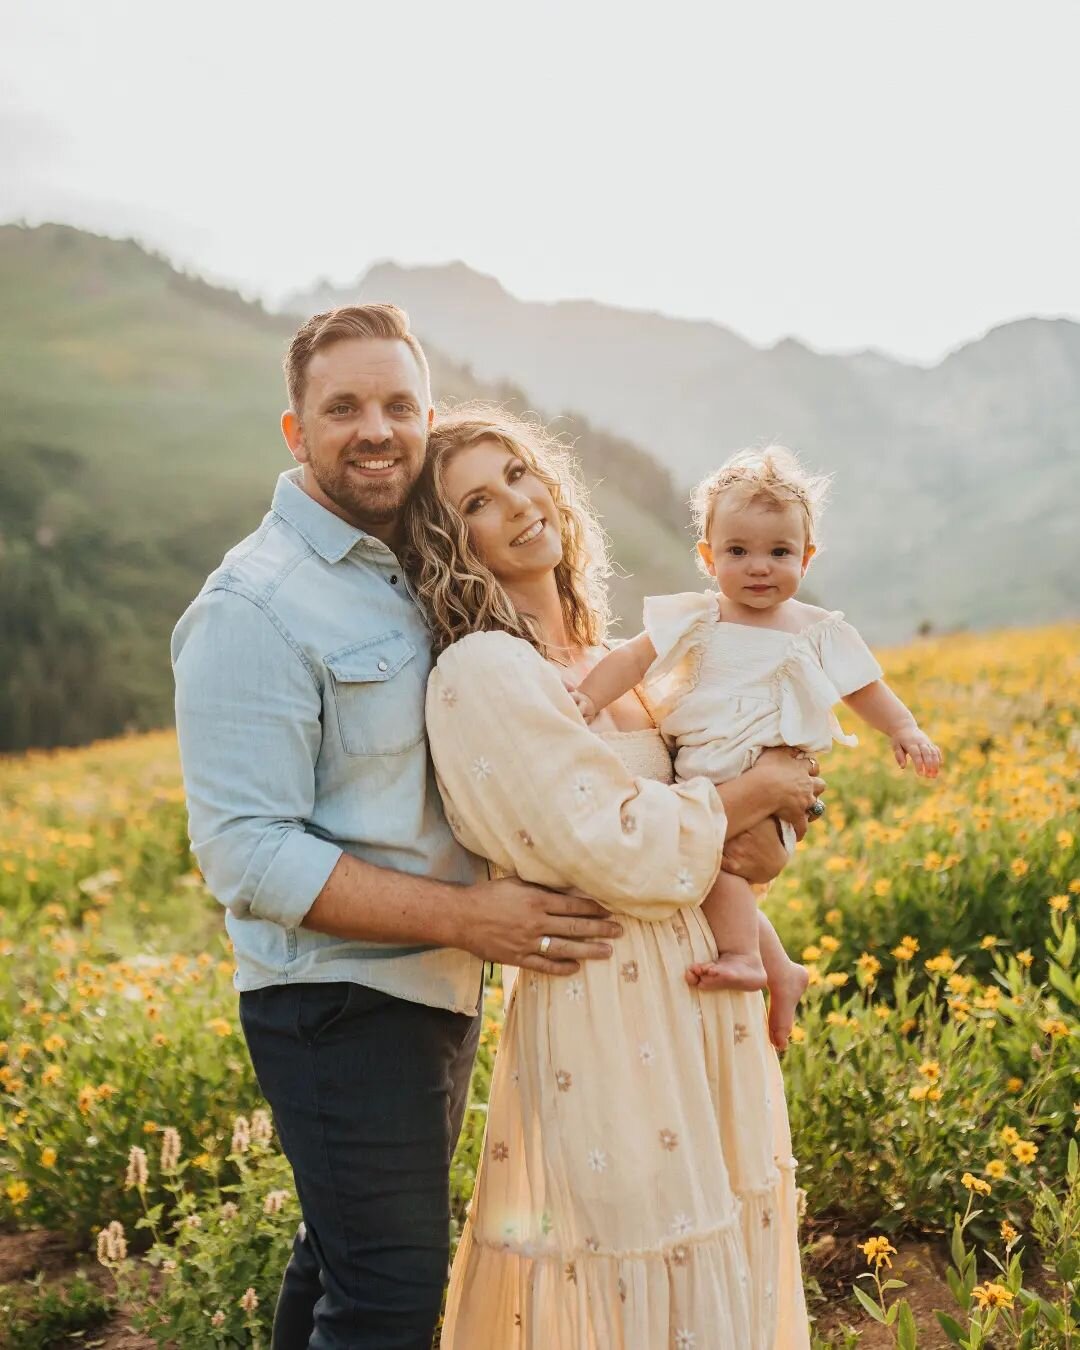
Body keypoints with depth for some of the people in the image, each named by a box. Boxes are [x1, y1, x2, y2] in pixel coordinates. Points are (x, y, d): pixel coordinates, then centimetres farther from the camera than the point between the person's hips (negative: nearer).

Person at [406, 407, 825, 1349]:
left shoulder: (603, 660, 11)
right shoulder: (483, 672, -15)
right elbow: (619, 850, -19)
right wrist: (758, 788, -7)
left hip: (702, 1006, 8)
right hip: (608, 1016, -8)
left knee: (728, 1275, 18)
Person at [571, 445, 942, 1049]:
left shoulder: (819, 631, 4)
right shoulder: (693, 620, 3)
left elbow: (866, 689, 13)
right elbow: (633, 659, -4)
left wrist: (905, 728, -2)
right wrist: (588, 698, -19)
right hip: (699, 777, 4)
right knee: (730, 884, 6)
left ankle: (743, 957, -16)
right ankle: (782, 972, 23)